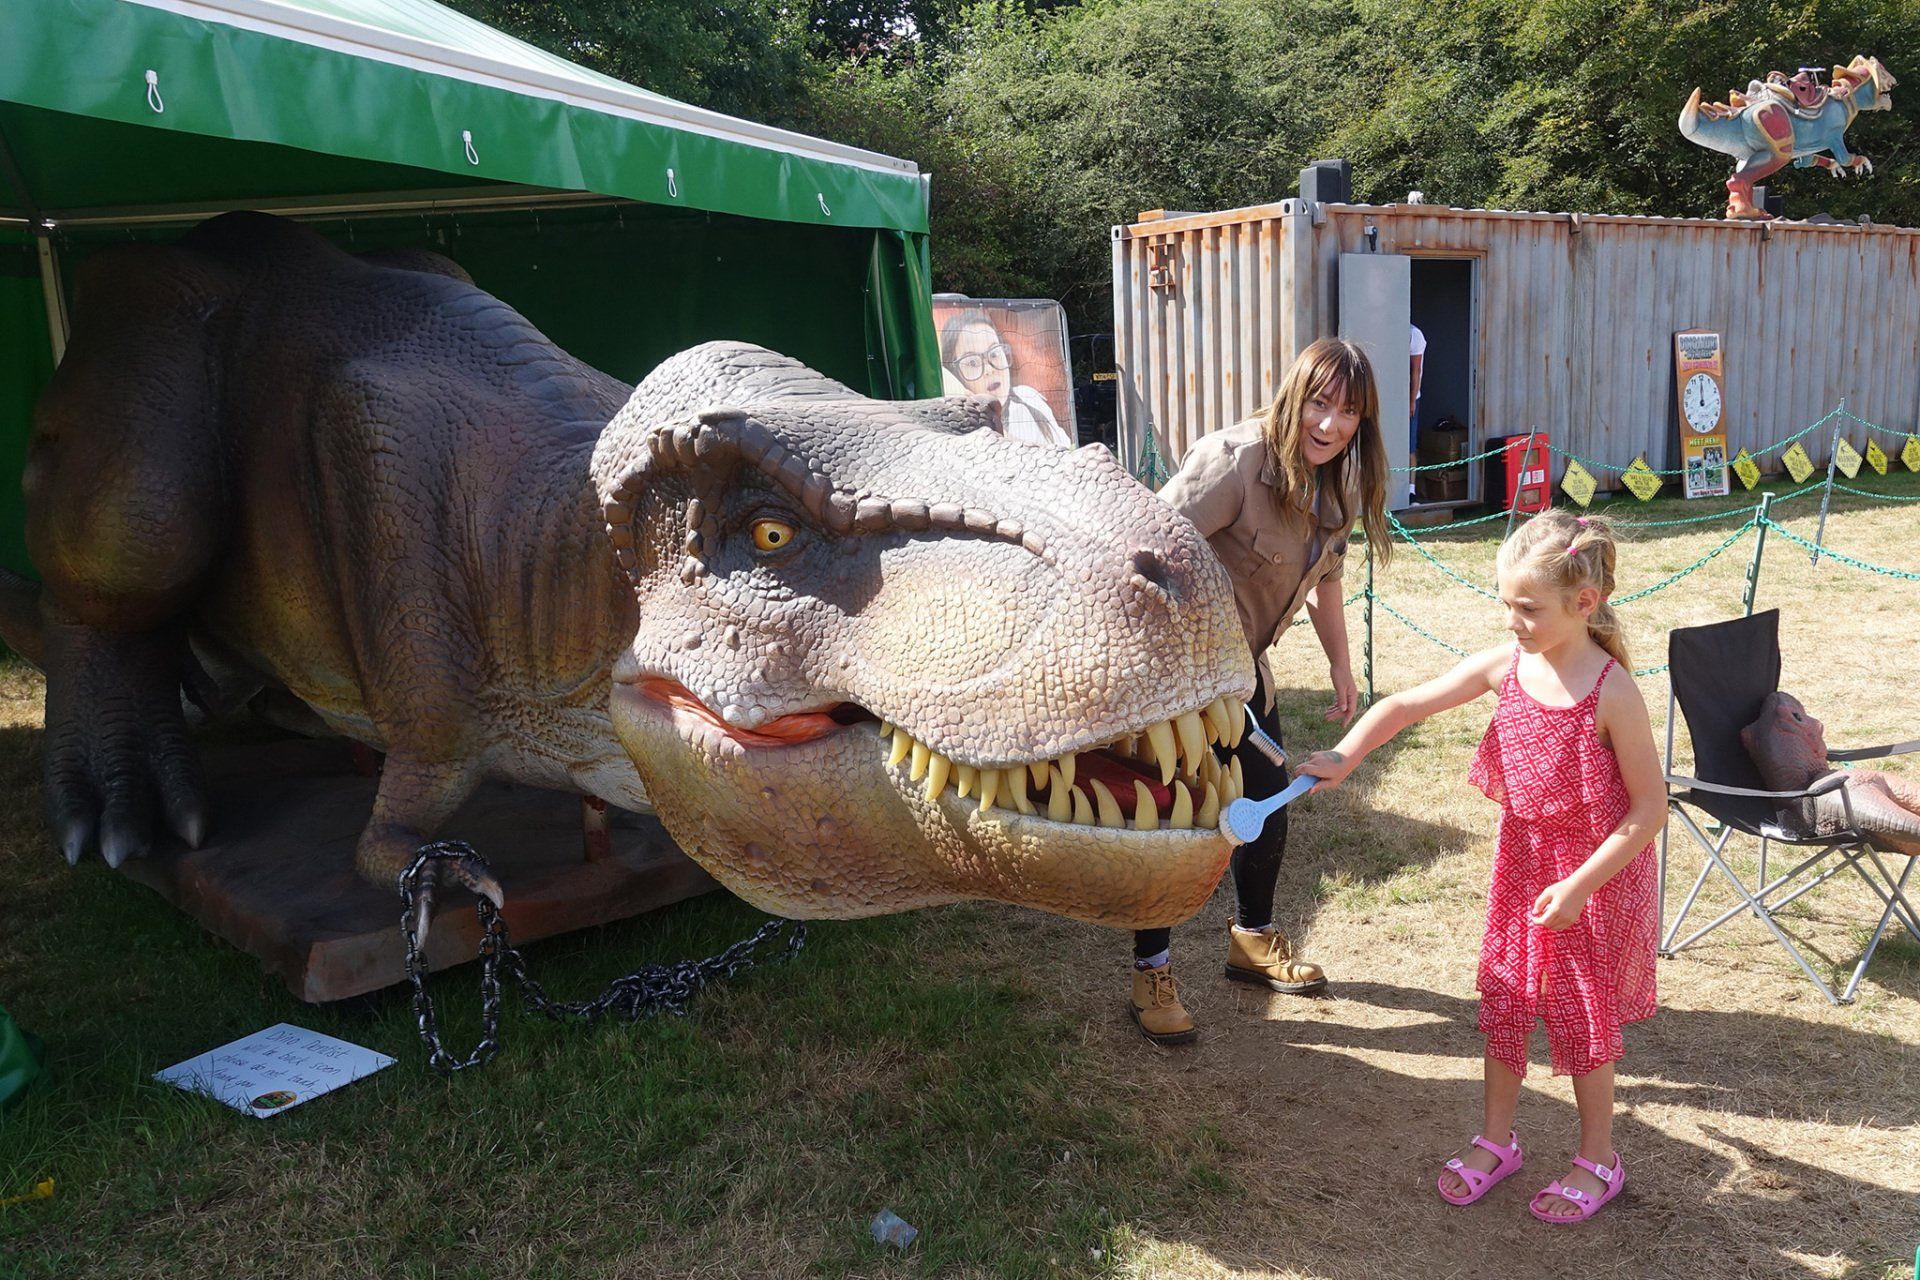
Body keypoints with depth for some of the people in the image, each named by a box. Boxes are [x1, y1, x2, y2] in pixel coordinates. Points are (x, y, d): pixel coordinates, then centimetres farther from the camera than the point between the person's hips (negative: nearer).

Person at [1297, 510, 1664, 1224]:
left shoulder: (1611, 694, -23)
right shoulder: (1503, 667, -8)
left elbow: (1651, 807, -18)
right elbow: (1407, 705, -1)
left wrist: (1578, 886, -19)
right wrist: (1344, 757, -12)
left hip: (1596, 877, -5)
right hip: (1521, 863, 5)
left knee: (1582, 1016, 9)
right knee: (1503, 1001, 14)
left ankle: (1598, 1159, 31)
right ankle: (1494, 1140, 33)